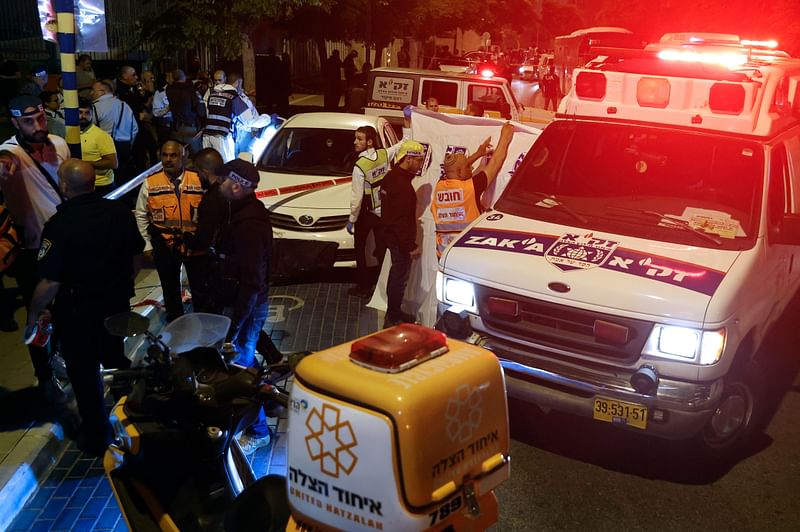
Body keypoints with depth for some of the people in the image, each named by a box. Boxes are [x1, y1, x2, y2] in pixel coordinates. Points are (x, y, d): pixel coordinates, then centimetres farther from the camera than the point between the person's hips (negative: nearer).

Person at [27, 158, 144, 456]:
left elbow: (50, 282, -26)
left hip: (78, 311, -5)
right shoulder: (120, 211, -10)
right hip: (118, 303, 5)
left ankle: (96, 438, 27)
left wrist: (34, 313, -8)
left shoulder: (59, 225, -26)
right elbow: (136, 253, 4)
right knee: (118, 364, 27)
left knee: (84, 375, 13)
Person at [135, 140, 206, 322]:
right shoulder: (150, 183, -6)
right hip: (164, 244, 1)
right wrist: (147, 244, 2)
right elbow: (141, 215, 3)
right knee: (170, 288, 18)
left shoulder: (199, 181, -10)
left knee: (199, 286, 13)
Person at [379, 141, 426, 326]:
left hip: (391, 235, 11)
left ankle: (394, 312, 33)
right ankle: (392, 319, 7)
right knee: (400, 278, -1)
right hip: (400, 239, -11)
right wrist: (411, 246, -23)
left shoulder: (392, 176, 9)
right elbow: (401, 219, -27)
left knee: (396, 274, 20)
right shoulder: (401, 184, -25)